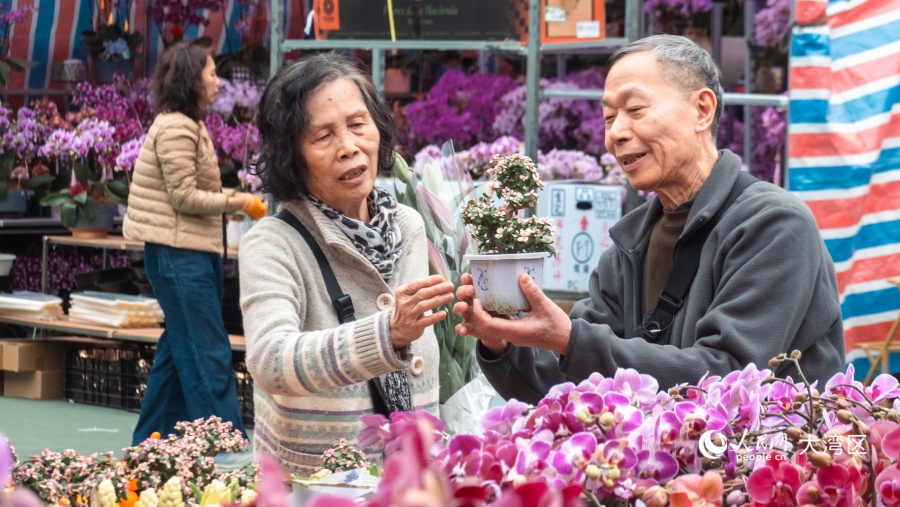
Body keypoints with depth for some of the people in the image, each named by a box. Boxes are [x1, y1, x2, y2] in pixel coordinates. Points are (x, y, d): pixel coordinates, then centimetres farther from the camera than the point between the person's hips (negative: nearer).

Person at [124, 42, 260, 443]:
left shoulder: (188, 126, 17)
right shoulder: (175, 129, -15)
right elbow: (183, 196, -18)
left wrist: (232, 199, 7)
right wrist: (234, 202, -14)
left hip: (192, 252, 11)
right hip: (179, 255, -11)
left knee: (178, 349, 14)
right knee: (209, 355, -8)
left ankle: (150, 441, 21)